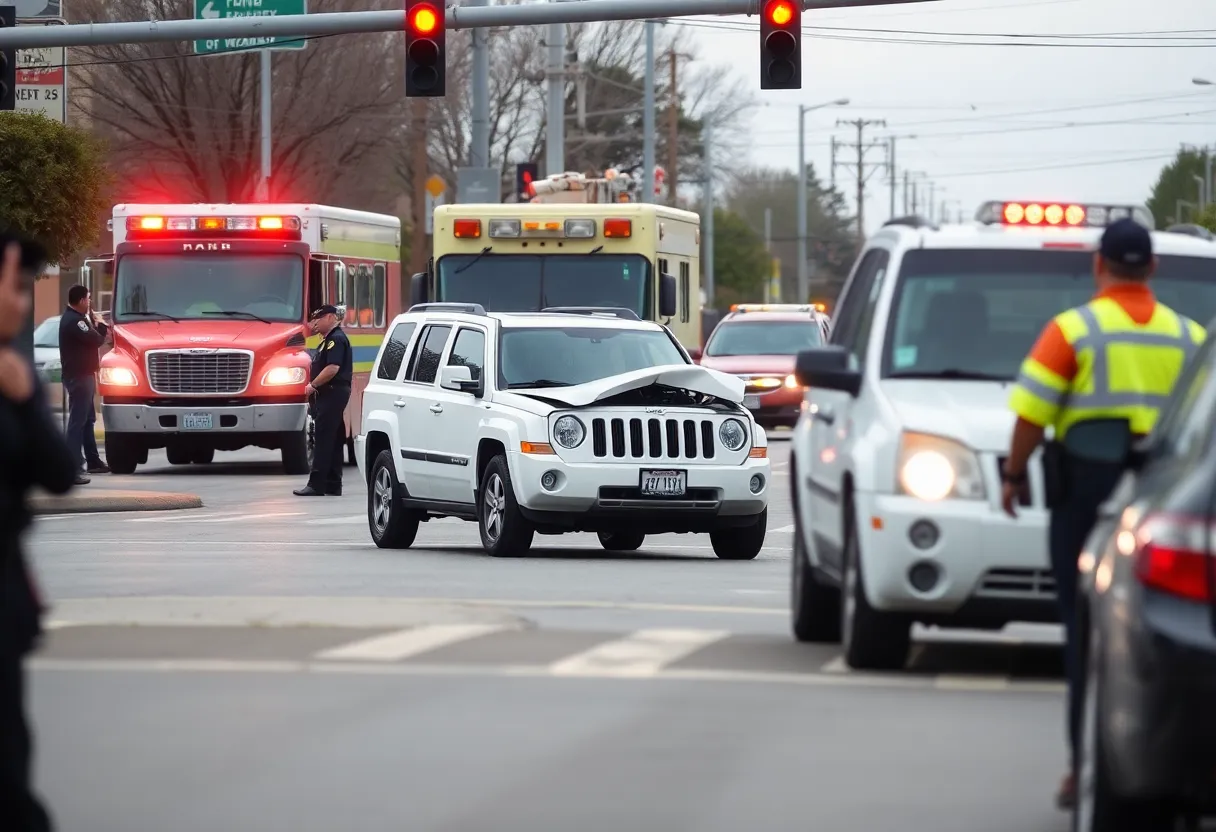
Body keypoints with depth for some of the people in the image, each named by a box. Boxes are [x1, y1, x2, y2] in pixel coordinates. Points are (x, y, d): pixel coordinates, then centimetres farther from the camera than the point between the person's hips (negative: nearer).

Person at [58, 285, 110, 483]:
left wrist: (98, 326, -3)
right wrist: (99, 329, 0)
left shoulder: (77, 317, 15)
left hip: (83, 375, 11)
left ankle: (92, 461, 31)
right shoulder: (73, 321, -19)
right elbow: (96, 340, -21)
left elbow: (95, 334, 15)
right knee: (78, 421, -12)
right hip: (78, 377, -11)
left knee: (88, 419, 20)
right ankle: (73, 468, -15)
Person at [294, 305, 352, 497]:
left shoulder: (336, 340, -14)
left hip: (332, 393, -11)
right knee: (333, 440, 12)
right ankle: (333, 485, 15)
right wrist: (315, 387, 13)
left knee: (323, 440, -12)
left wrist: (313, 385, -16)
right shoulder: (329, 340, 20)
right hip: (330, 395, 11)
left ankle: (317, 484, -14)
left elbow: (332, 369, -24)